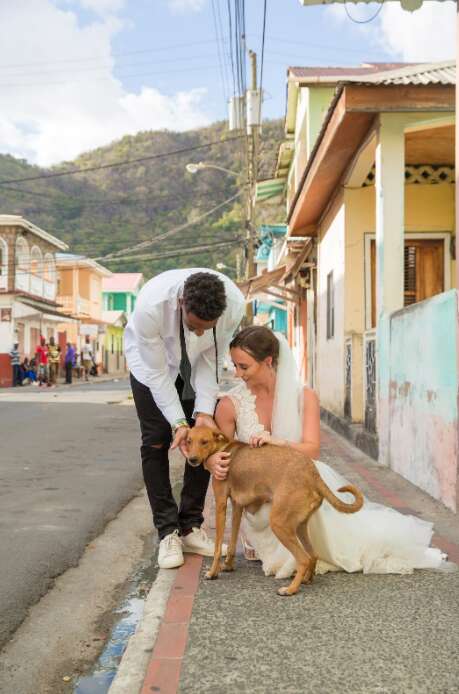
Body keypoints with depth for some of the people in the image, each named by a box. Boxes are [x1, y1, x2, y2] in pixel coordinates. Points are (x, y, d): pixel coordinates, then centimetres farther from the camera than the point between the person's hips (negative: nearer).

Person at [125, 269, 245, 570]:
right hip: (152, 362, -2)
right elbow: (156, 372, -29)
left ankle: (191, 527, 10)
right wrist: (178, 422, -32)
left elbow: (212, 361, -19)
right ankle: (168, 533, -1)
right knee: (156, 442, -8)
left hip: (196, 365, 3)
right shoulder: (151, 305, -42)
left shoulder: (234, 304, -35)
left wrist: (204, 412, -25)